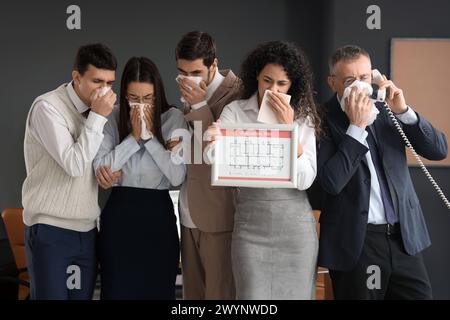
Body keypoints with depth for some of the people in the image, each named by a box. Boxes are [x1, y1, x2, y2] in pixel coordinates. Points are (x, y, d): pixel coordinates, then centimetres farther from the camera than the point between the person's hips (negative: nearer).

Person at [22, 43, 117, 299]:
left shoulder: (98, 109, 8)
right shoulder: (48, 107, -12)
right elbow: (74, 164, -20)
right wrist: (97, 117, -18)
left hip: (87, 230, 6)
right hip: (51, 230, -6)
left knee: (83, 295, 7)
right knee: (51, 295, -4)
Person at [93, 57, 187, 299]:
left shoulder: (173, 118, -2)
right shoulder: (114, 118, 1)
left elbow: (177, 176, -11)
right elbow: (99, 168, -10)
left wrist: (149, 135, -13)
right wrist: (134, 136, -12)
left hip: (158, 213, -1)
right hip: (119, 212, 1)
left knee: (157, 288, 5)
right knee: (118, 288, 4)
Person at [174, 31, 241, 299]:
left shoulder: (237, 93, -13)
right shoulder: (191, 94, 11)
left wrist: (199, 106, -20)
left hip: (219, 214, -7)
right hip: (190, 214, 7)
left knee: (220, 293, -3)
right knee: (193, 292, 13)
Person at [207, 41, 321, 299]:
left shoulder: (303, 117, 3)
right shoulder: (235, 112, 1)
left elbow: (305, 180, -7)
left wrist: (288, 127, -13)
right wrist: (214, 143, -37)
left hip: (295, 224, 1)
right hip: (251, 223, -1)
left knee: (295, 293, 7)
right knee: (252, 294, -2)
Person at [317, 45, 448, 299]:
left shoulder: (387, 110, 7)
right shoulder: (324, 120, -8)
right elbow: (332, 182, -19)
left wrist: (403, 111, -10)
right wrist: (356, 126, -19)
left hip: (404, 236, 5)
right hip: (355, 242, -4)